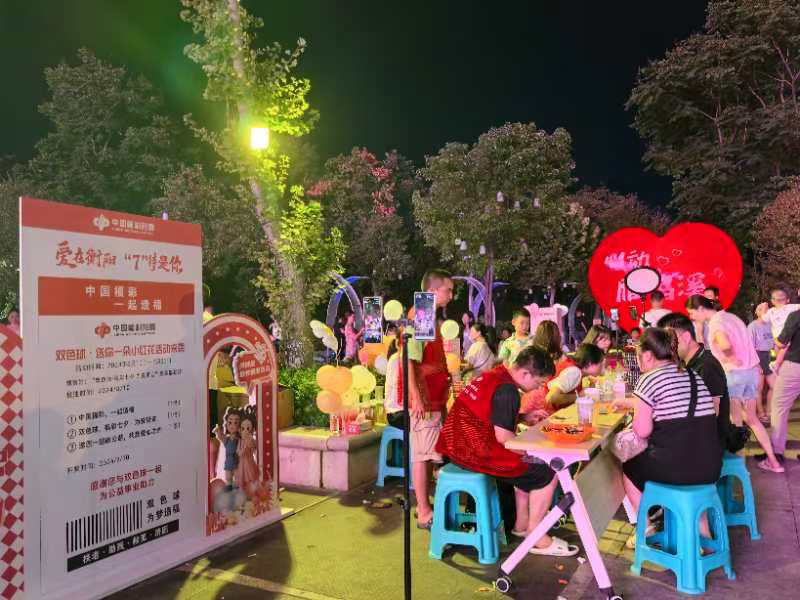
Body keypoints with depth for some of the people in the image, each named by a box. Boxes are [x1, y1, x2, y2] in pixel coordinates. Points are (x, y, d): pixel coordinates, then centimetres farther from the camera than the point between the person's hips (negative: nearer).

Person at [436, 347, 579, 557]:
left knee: (527, 462, 27)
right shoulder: (506, 390, -19)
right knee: (547, 474, -4)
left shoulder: (494, 375, 11)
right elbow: (503, 437, -20)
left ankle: (521, 524, 30)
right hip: (476, 453, -10)